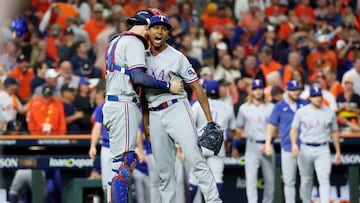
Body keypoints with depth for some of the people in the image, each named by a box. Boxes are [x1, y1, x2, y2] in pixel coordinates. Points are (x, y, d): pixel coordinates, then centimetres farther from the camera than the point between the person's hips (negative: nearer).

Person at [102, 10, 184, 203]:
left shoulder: (115, 41, 20)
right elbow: (138, 77, -21)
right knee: (124, 162, -12)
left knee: (124, 161, 12)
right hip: (123, 105, -10)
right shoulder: (134, 43, -9)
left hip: (111, 105, 10)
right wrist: (168, 86, -16)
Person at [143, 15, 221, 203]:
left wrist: (210, 120, -12)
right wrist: (145, 122, 13)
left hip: (177, 110, -5)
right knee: (163, 169, 5)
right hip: (155, 115, 5)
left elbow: (197, 87, -6)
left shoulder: (176, 57, -4)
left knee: (195, 159, -13)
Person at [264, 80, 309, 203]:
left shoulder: (305, 104, 7)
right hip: (288, 149, -2)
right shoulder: (279, 107, 2)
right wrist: (268, 144, -5)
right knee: (289, 180, 0)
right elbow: (271, 125, 4)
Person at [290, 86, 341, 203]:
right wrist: (294, 144, -15)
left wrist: (338, 151, 12)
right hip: (305, 149, 1)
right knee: (306, 180, 9)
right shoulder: (301, 112, 2)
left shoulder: (329, 113, 6)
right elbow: (294, 129, 3)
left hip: (323, 150, -1)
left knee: (324, 180, -13)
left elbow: (334, 132, 13)